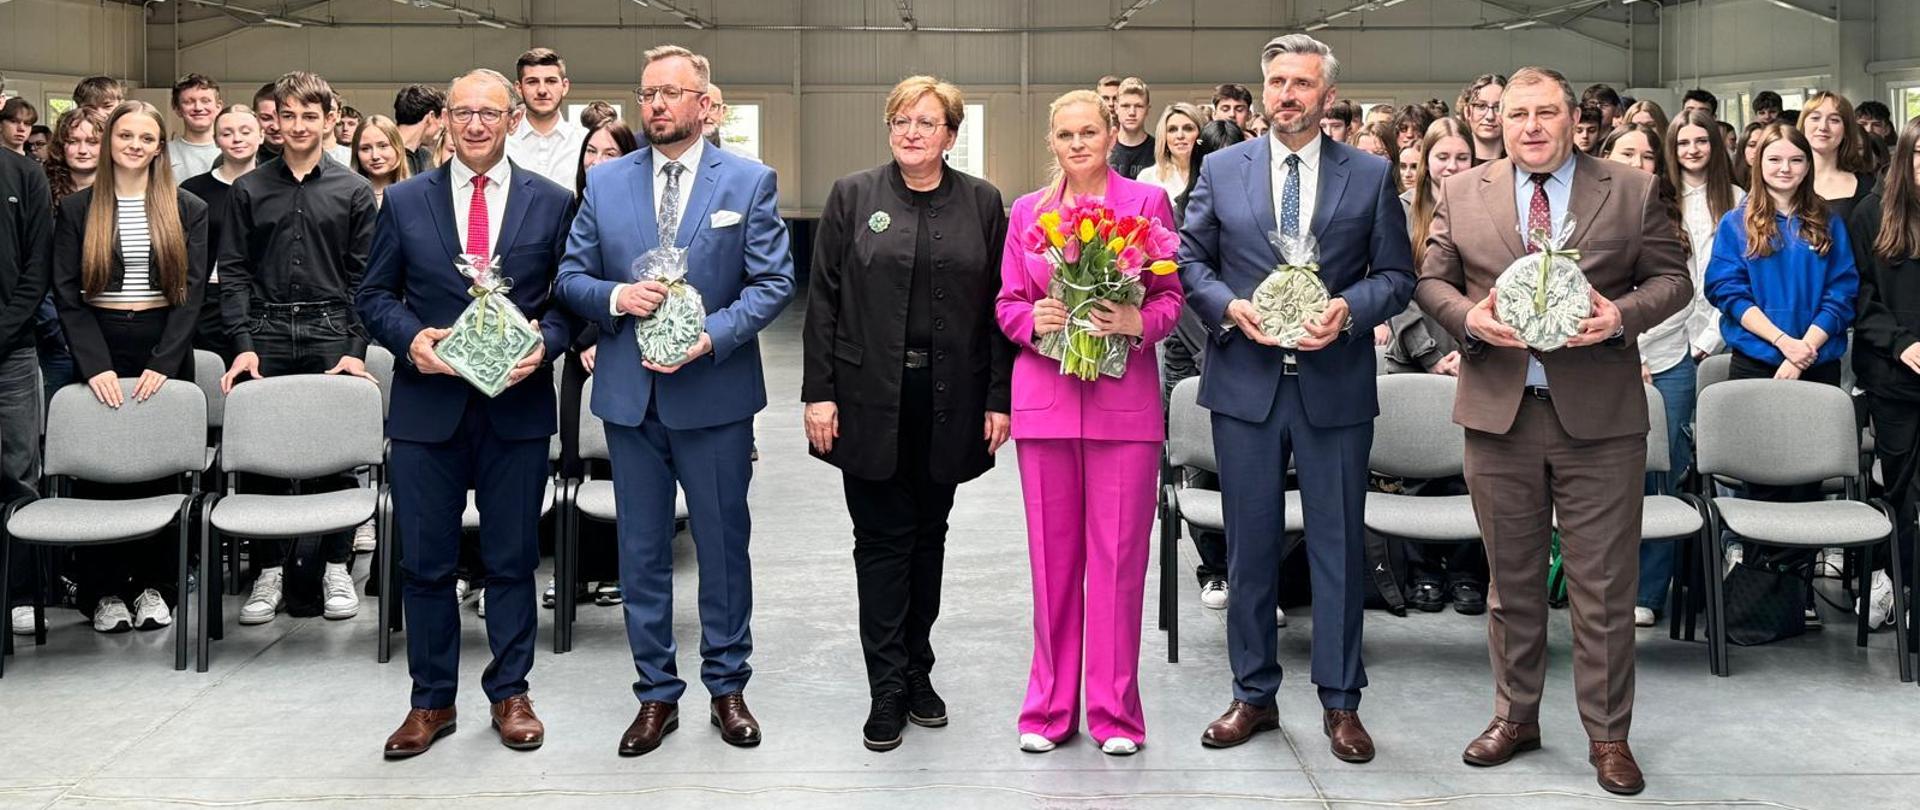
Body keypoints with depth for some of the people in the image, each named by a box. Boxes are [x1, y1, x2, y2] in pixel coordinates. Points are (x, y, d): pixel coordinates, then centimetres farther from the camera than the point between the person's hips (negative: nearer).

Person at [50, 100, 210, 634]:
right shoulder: (76, 209, 5)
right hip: (97, 346, 0)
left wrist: (164, 363, -12)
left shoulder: (188, 210, 5)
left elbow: (192, 290, -2)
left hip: (164, 347, 0)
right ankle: (104, 589, 9)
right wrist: (94, 363, -13)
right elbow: (67, 292, -1)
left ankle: (154, 584, 12)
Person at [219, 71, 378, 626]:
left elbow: (364, 277, 3)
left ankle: (336, 568, 12)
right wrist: (244, 344, -5)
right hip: (266, 334, 1)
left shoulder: (353, 191, 5)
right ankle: (271, 572, 11)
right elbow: (233, 272, 5)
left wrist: (356, 348, -6)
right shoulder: (249, 190, 7)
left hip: (331, 334, -1)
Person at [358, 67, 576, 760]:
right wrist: (410, 336, -11)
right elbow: (373, 295, 8)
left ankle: (510, 693, 23)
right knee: (424, 563, 7)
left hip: (517, 408, 0)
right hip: (427, 406, 1)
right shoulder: (405, 201, 5)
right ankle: (431, 701, 20)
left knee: (512, 560, 9)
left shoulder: (551, 202, 3)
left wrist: (546, 342, -14)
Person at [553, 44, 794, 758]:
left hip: (715, 396, -2)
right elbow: (570, 277, 7)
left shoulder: (749, 182, -1)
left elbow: (774, 281, -5)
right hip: (630, 395, 2)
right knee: (642, 551, 9)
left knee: (724, 545, 8)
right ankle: (657, 693, 21)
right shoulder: (605, 182, 6)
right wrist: (616, 297, -14)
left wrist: (711, 337, -18)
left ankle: (727, 686, 23)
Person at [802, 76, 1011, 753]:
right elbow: (823, 300, 0)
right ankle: (888, 690, 7)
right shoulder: (852, 196, 2)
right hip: (871, 398, -1)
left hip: (949, 400, 2)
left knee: (929, 533, 12)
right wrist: (819, 392, -6)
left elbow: (998, 306, 3)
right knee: (882, 537, 1)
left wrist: (1000, 398, -2)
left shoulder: (981, 202, 4)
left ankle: (917, 671, 24)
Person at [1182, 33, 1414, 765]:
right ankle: (1254, 695, 20)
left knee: (1339, 546, 4)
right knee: (1249, 545, 8)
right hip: (1245, 382, 1)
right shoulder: (1222, 169, 5)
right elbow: (1190, 260, 7)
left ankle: (1340, 703, 15)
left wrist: (1349, 309, -15)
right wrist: (1231, 306, -11)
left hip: (1335, 385, -1)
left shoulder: (1371, 175, 3)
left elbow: (1397, 275, 3)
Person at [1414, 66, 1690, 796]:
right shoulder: (1461, 193, 7)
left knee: (1604, 586, 2)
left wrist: (1625, 314, -14)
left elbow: (1672, 277, 5)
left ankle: (1608, 735, 14)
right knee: (1512, 578, 13)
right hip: (1498, 411, 2)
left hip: (1600, 414, -1)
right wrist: (1467, 315, -13)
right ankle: (1515, 716, 27)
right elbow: (1431, 278, 8)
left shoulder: (1632, 191, 3)